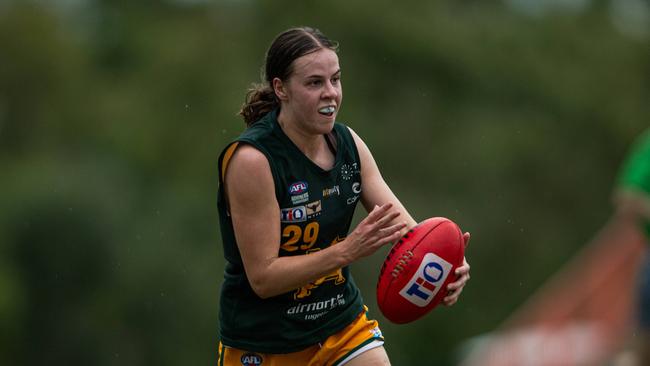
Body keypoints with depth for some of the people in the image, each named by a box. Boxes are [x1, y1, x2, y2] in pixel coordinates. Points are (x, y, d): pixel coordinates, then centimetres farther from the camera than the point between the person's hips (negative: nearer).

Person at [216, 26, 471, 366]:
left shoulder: (347, 142, -2)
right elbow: (263, 277, -23)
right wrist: (348, 250, -33)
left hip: (342, 323, 5)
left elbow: (403, 226, -6)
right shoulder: (252, 159, -22)